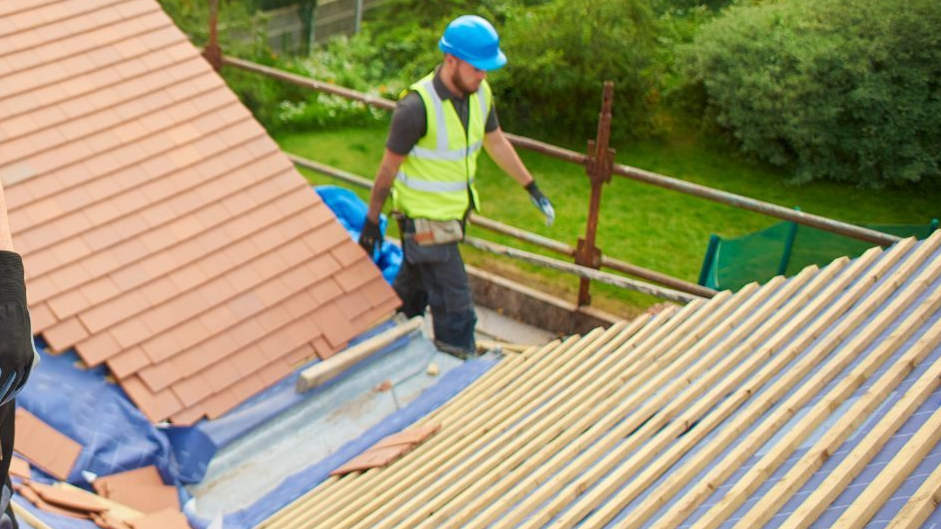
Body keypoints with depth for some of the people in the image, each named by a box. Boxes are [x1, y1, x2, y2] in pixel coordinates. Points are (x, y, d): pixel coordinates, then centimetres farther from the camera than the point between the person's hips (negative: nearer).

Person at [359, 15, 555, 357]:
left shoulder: (480, 94, -3)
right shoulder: (417, 107, -26)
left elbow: (496, 142, 13)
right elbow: (389, 167, -16)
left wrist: (532, 189, 17)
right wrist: (372, 222, -8)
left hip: (453, 212, 7)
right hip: (424, 220, -7)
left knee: (412, 289, 23)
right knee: (454, 305, -2)